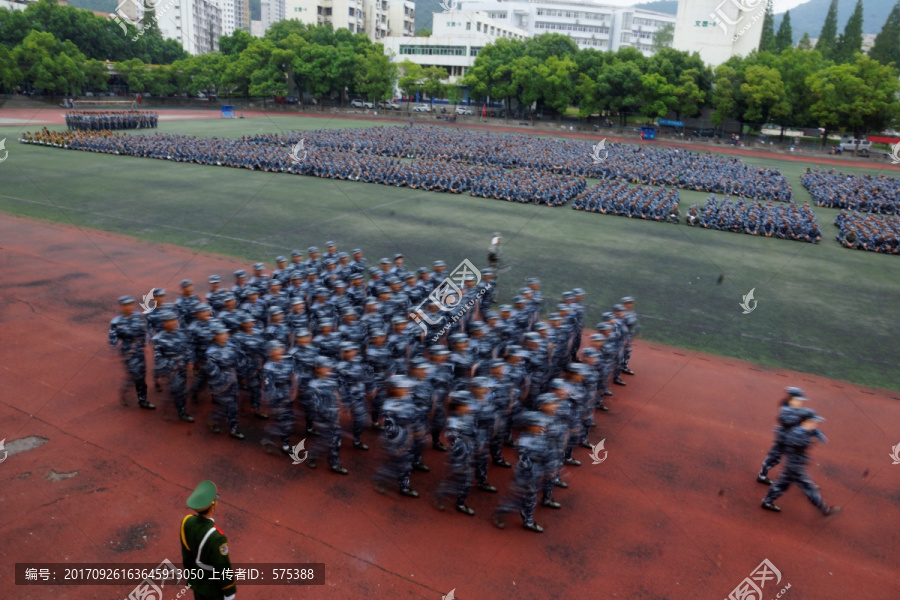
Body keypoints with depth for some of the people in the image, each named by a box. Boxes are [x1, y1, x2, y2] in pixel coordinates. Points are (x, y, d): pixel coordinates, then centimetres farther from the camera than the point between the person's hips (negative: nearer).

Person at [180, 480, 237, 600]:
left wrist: (190, 576, 15)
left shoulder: (187, 522, -20)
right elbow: (223, 568, -27)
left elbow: (186, 554, -2)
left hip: (197, 580, 6)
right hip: (214, 586, -6)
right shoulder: (216, 537, -42)